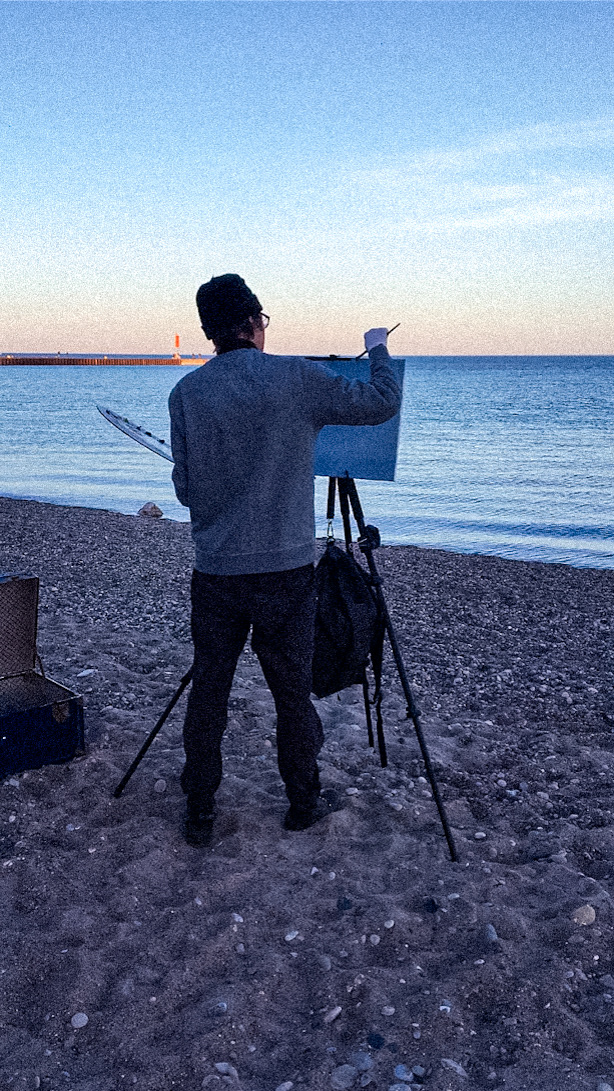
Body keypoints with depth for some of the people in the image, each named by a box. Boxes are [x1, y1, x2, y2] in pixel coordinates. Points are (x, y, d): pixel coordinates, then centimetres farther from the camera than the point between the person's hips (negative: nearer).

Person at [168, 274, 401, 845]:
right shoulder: (297, 378, -7)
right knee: (292, 692, 12)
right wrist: (378, 349, 20)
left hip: (214, 572, 2)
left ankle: (198, 814, 23)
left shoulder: (187, 391, 0)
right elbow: (383, 403, 3)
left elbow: (185, 488, 3)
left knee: (208, 693, 13)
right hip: (285, 571, -2)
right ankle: (303, 803, 29)